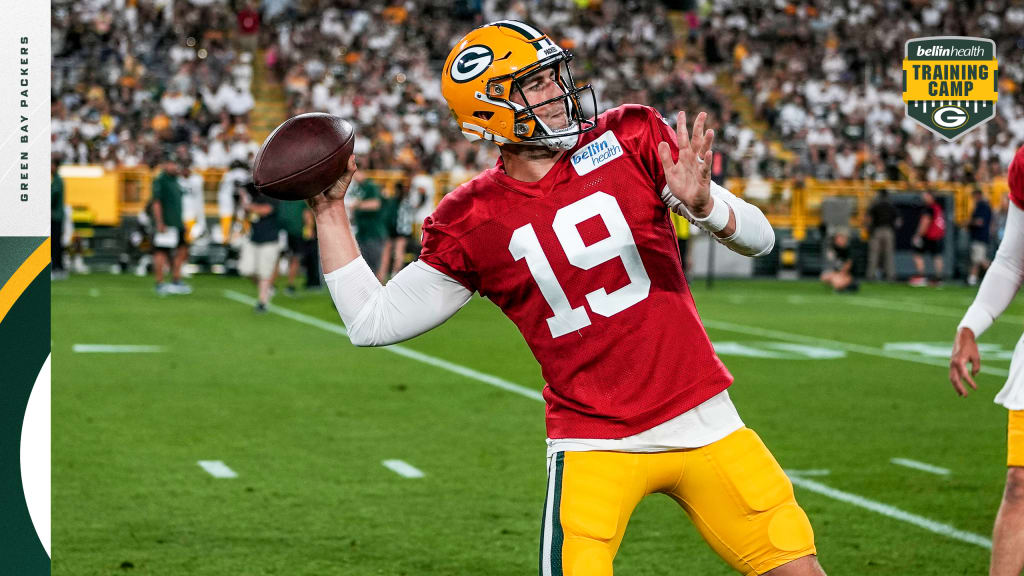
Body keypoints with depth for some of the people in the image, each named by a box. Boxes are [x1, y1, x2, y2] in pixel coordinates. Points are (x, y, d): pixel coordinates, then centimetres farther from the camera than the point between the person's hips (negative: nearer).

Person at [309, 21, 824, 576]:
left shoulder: (630, 139, -2)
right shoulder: (471, 222, -2)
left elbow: (759, 238, -3)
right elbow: (372, 322, 5)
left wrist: (702, 205, -25)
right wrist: (330, 212, -2)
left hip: (702, 422, 2)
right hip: (594, 443, -2)